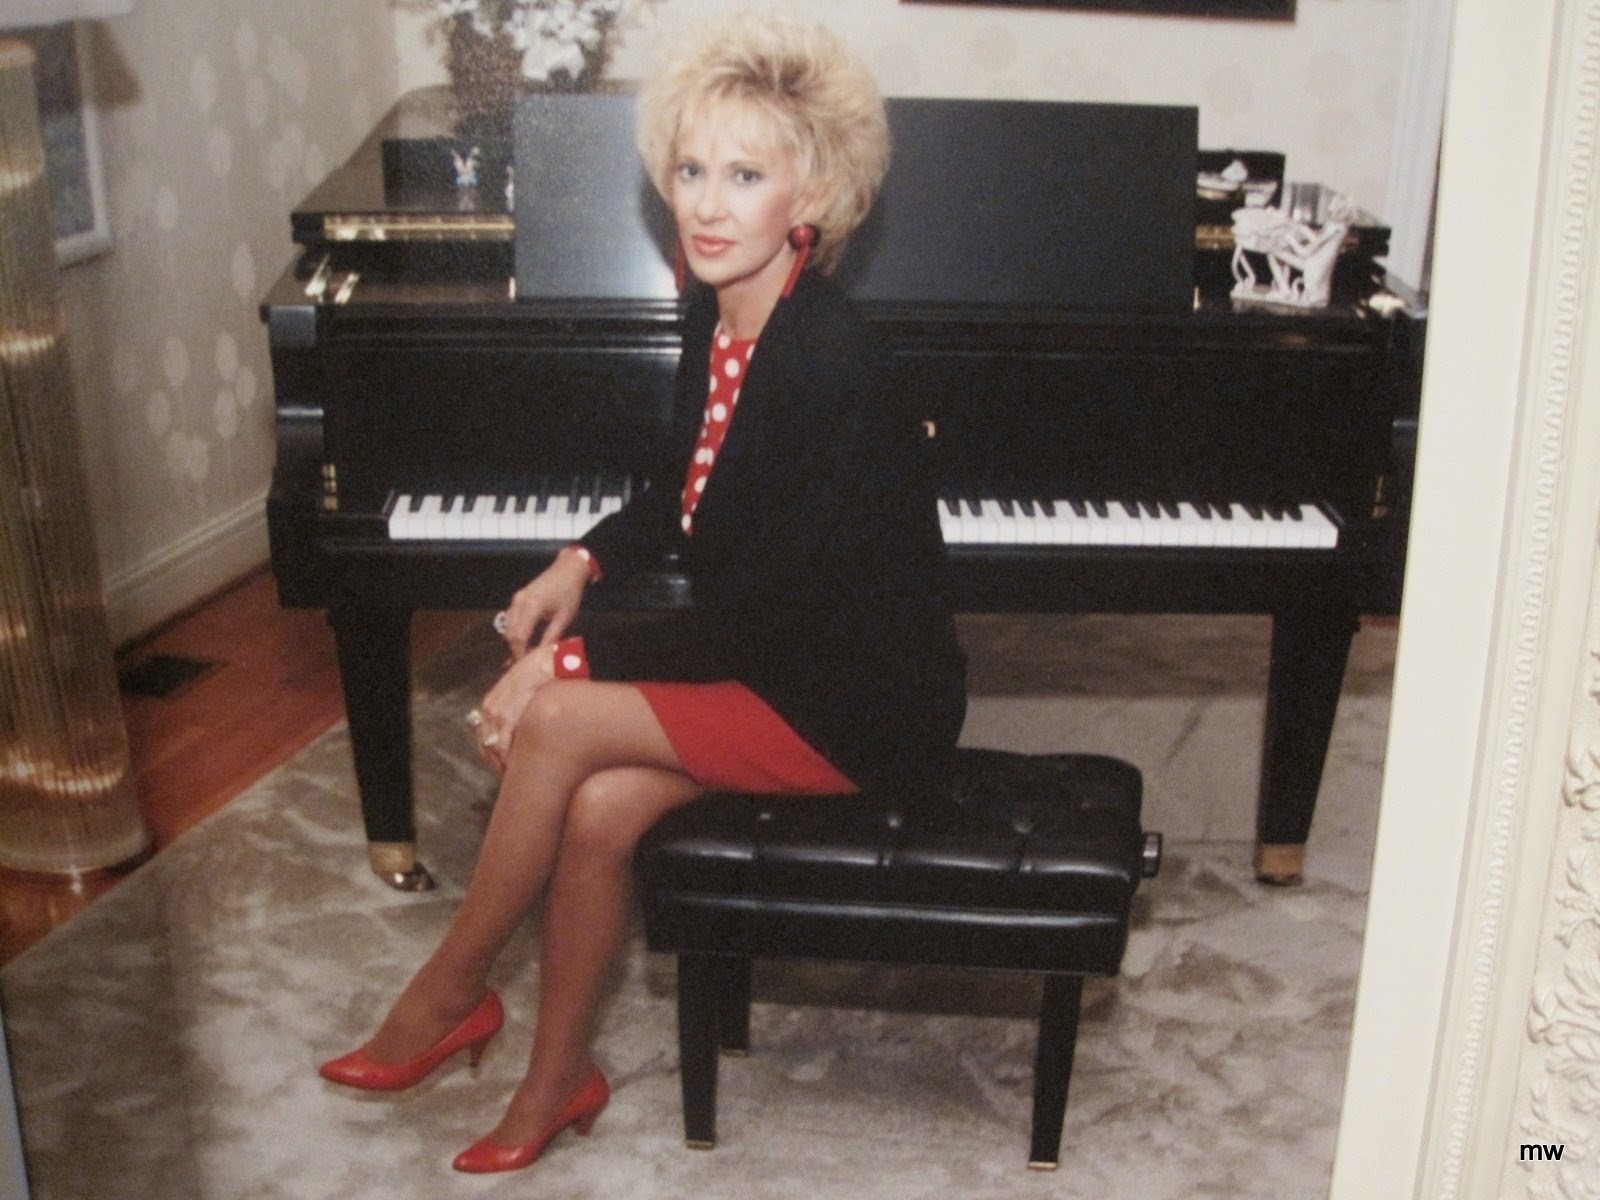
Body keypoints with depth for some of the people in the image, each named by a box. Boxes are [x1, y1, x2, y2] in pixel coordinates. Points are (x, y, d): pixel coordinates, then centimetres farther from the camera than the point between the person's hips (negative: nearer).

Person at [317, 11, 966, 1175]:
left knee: (553, 724, -19)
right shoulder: (720, 315, -1)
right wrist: (583, 562, 0)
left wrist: (562, 671, -19)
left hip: (860, 706, -7)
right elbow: (686, 496, 18)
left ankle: (448, 992, 5)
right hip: (773, 652, 7)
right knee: (597, 809, -14)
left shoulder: (829, 366, -27)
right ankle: (558, 1079, 8)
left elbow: (759, 626, -25)